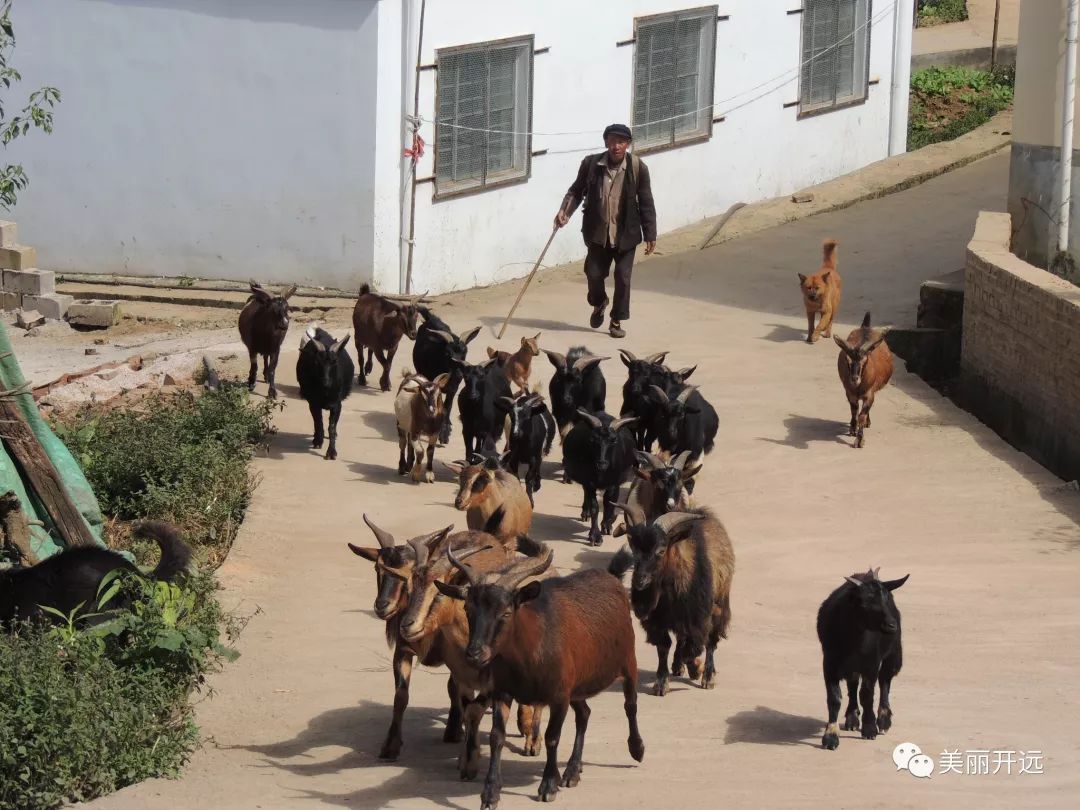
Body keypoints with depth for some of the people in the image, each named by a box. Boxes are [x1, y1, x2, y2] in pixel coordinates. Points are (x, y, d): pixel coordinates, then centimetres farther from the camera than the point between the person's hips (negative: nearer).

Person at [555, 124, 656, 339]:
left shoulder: (638, 168, -9)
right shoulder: (591, 164, -6)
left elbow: (646, 204, -3)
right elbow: (577, 190, 8)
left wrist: (650, 235, -3)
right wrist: (565, 211, -9)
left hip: (625, 234, -1)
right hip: (598, 232, 1)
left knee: (622, 278, 1)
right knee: (594, 273, 5)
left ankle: (617, 321, 17)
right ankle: (598, 304, 37)